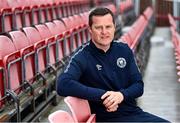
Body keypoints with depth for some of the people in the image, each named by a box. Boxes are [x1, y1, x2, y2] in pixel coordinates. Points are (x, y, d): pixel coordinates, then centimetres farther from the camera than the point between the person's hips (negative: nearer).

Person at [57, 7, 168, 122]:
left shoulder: (124, 50, 6)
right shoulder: (83, 56, -11)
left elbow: (138, 85, 7)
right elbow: (63, 85, -27)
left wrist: (121, 95, -16)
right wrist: (102, 96, -29)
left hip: (134, 112, 6)